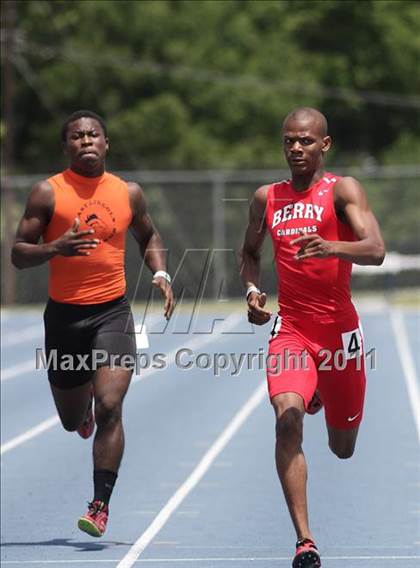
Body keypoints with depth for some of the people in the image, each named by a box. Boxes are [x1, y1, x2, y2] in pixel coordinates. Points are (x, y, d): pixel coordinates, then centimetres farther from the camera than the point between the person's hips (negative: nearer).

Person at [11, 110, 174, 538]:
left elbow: (148, 237, 22)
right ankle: (83, 407, 53)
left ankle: (101, 505, -13)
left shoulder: (128, 194, 4)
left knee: (109, 407, -17)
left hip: (112, 312, 0)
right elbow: (18, 253, -5)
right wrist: (55, 247, -24)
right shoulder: (48, 193, -5)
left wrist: (160, 273, 4)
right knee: (72, 419, 14)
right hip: (63, 313, 0)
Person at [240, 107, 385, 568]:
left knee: (343, 447, 14)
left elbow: (375, 250, -22)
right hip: (290, 328, 1)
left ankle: (322, 394, 52)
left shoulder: (341, 190, -8)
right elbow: (249, 253, 23)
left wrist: (331, 247, -42)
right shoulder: (267, 198, 6)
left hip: (339, 330, -1)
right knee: (288, 418, -26)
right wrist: (252, 289, 2)